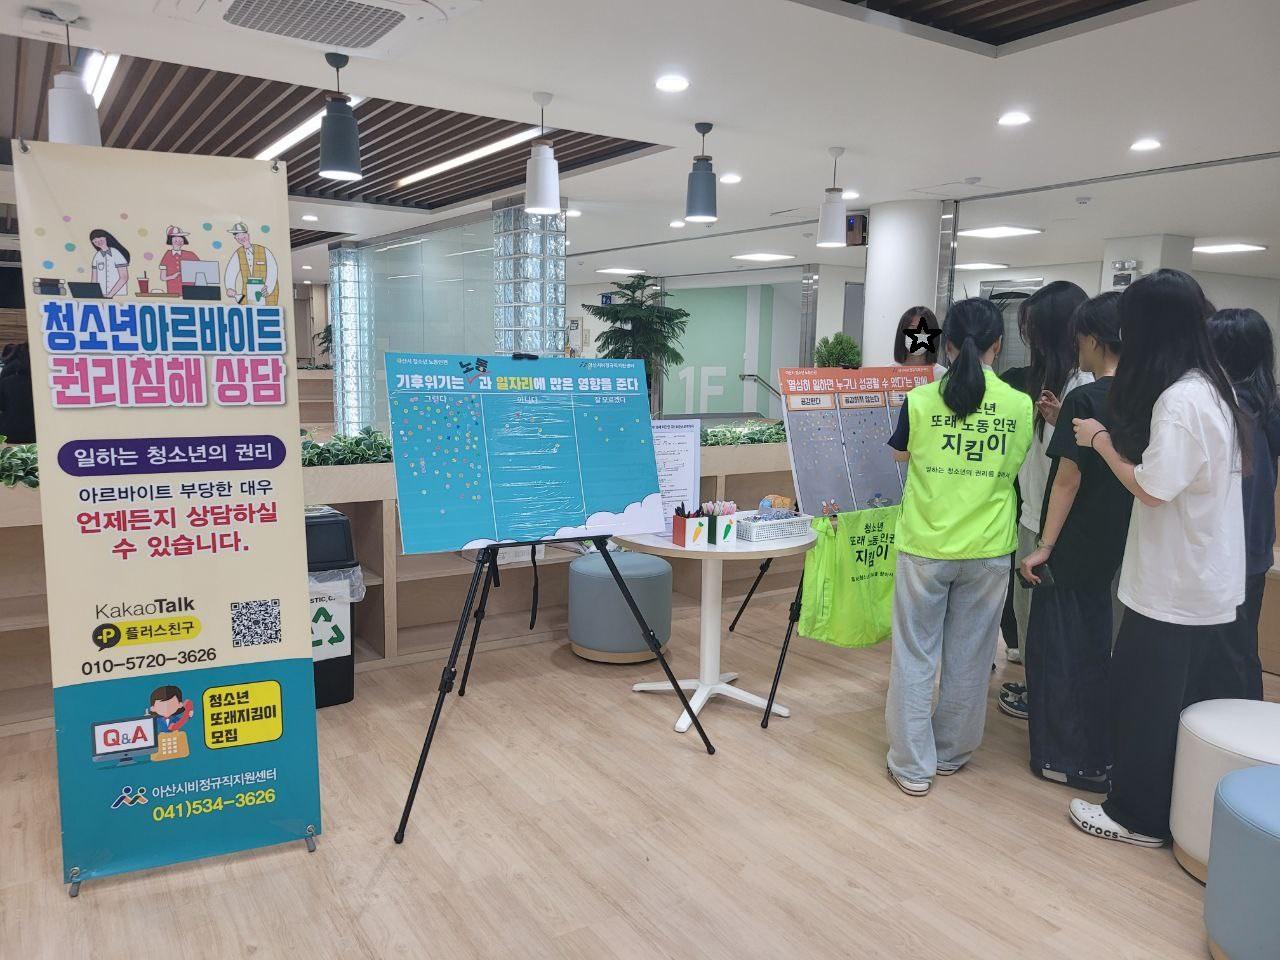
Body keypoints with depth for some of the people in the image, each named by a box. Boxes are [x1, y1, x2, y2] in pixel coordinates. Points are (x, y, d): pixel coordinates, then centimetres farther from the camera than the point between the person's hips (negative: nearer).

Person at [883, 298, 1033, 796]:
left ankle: (914, 765, 14)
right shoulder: (1021, 406, -5)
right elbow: (1018, 469, 11)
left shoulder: (920, 401, -9)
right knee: (969, 657, 15)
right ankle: (951, 753, 31)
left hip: (925, 545, -2)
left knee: (915, 655, 8)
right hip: (988, 550, 2)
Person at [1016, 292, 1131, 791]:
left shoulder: (1084, 400, -17)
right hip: (1111, 544, 8)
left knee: (1058, 645, 4)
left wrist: (1043, 547, -15)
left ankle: (1066, 758, 14)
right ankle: (1098, 751, 31)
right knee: (1094, 643, 19)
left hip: (1073, 545, -8)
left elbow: (1068, 478, -18)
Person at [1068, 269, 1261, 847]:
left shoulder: (1177, 398, -22)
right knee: (1202, 702, 19)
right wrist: (1117, 437, 7)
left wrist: (1101, 441, -9)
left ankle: (1139, 816, 20)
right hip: (1212, 581, 9)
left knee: (1145, 698, 5)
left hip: (1174, 586, -9)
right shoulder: (1212, 387, 8)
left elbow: (1152, 489, -22)